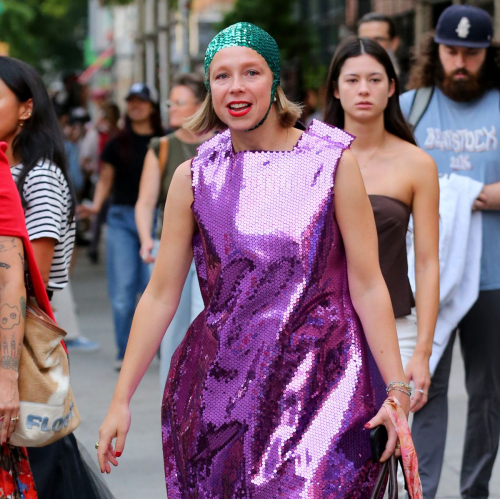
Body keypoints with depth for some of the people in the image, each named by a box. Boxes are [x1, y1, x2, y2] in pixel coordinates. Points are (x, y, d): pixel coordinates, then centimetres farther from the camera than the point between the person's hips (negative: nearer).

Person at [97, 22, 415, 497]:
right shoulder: (193, 177, 4)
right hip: (220, 382, 2)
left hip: (319, 385, -2)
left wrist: (397, 391, -8)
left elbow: (367, 285, -2)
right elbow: (160, 294, 5)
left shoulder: (333, 163, -2)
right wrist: (120, 400, 2)